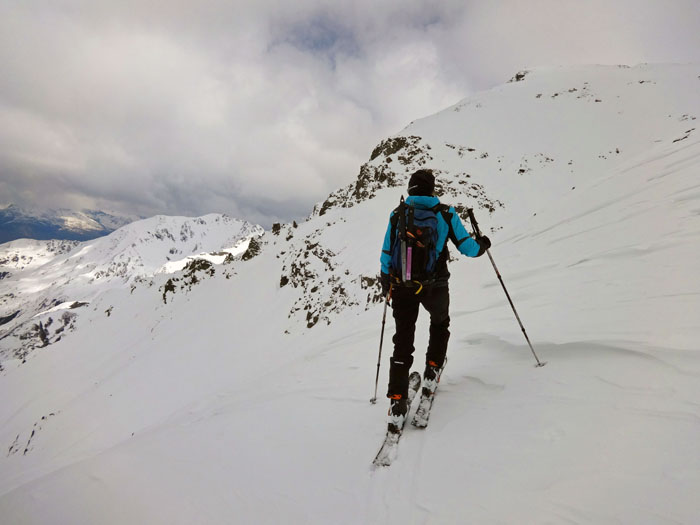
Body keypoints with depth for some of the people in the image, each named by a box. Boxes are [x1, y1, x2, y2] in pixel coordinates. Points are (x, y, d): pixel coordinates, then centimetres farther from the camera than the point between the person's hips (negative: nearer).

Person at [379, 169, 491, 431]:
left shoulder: (397, 215, 1)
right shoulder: (445, 214, -3)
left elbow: (386, 257, 2)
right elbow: (468, 248, -4)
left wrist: (386, 284, 17)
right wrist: (483, 244, 19)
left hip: (402, 287, 1)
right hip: (434, 287, -1)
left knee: (403, 342, 11)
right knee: (440, 323, 32)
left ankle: (397, 402, 5)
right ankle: (431, 374, 29)